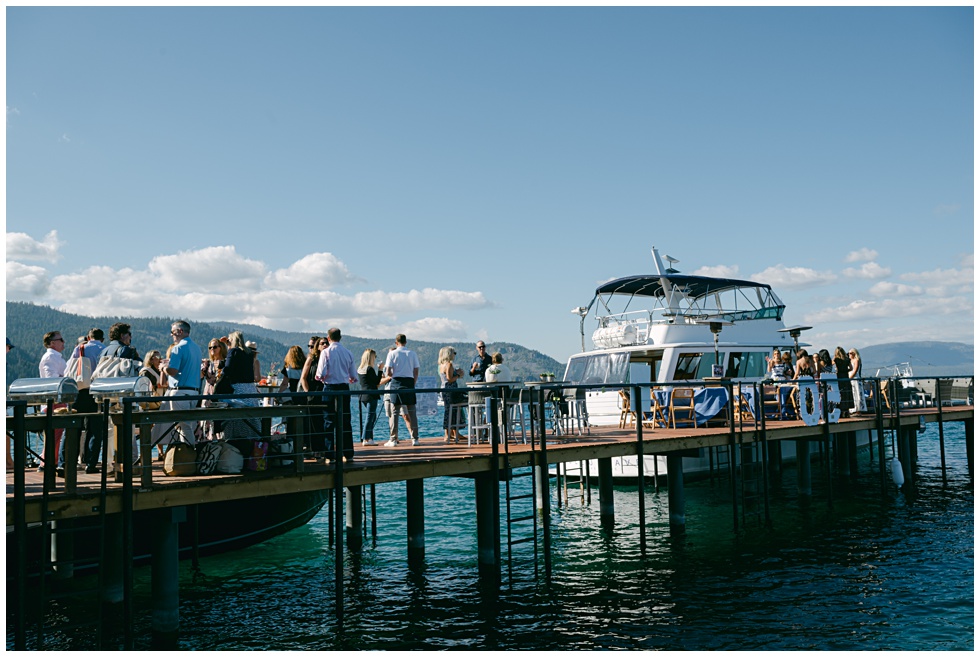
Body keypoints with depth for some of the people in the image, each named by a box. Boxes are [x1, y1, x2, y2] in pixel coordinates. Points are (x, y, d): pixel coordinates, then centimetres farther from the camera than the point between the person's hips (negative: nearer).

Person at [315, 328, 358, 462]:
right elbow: (354, 376, 6)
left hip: (330, 387, -3)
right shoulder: (348, 353, 4)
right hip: (344, 389, 3)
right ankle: (348, 454, 11)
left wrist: (320, 378, 8)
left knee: (329, 422, 2)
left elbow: (321, 374, -14)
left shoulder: (326, 352, -8)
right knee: (346, 422, 9)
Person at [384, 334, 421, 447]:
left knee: (394, 412, 1)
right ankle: (415, 438, 6)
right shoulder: (412, 353, 6)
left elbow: (388, 373, -6)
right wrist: (412, 384, 13)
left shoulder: (392, 353, 0)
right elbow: (416, 373, 4)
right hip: (409, 382, 2)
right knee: (412, 411, 6)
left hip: (396, 382, -2)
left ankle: (393, 439, 0)